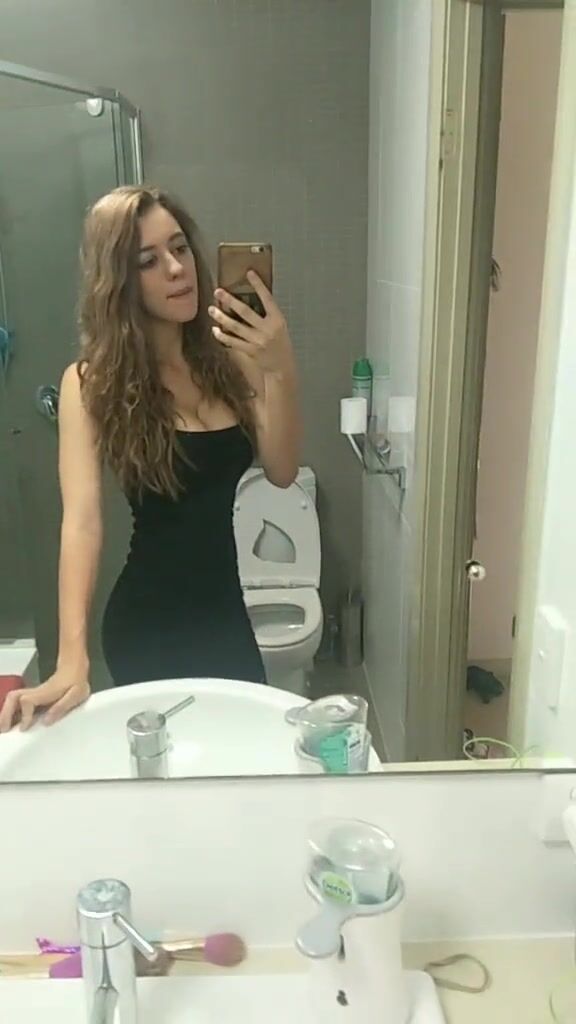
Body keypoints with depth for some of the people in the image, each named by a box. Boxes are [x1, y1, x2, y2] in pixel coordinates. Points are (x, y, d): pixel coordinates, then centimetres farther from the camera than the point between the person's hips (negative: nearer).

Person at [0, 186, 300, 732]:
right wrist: (72, 659, -32)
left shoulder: (230, 357, -2)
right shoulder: (92, 381, -13)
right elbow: (82, 518, -22)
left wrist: (280, 370, -28)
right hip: (147, 624, -4)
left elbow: (281, 472, -11)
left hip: (224, 607, 4)